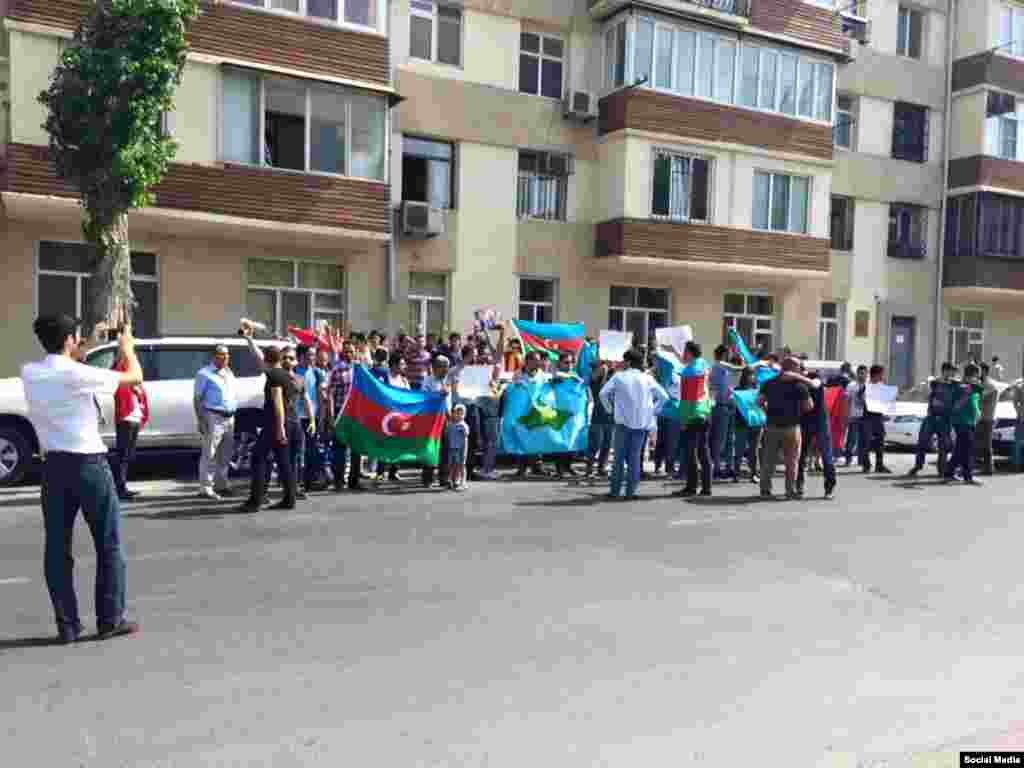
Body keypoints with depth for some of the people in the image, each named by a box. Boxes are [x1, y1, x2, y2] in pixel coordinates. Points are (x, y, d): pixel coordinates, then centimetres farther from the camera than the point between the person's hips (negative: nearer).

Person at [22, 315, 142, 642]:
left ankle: (67, 625, 13)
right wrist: (127, 346, 11)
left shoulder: (29, 373, 2)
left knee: (57, 547, 9)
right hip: (89, 464, -5)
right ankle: (110, 619, 11)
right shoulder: (79, 374, -15)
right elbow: (135, 376, -6)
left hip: (53, 465, 6)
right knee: (108, 544, 7)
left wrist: (91, 344, 28)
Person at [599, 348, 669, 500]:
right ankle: (631, 491, 4)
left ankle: (615, 490, 5)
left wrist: (610, 408, 5)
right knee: (635, 456, 7)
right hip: (642, 422, 2)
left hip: (623, 421, -2)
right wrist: (653, 410, 9)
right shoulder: (647, 379, 5)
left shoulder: (619, 377, 0)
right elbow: (664, 396, 5)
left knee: (619, 456, 5)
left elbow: (603, 393, -7)